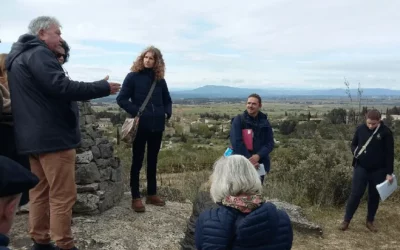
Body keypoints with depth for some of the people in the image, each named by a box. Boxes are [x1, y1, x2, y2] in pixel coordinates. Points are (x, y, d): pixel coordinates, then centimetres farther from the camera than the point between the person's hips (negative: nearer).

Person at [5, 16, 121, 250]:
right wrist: (103, 87, -18)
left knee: (40, 191, 14)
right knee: (63, 195, -4)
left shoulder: (20, 56, 20)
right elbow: (61, 86, -24)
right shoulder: (38, 54, -13)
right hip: (52, 136, -10)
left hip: (34, 136, 11)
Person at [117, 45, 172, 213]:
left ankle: (152, 194, 24)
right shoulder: (133, 77, -4)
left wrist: (167, 113, 0)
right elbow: (121, 99, -8)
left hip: (157, 126, 5)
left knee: (152, 161, 13)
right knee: (137, 161, 3)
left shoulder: (160, 80, 9)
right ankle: (136, 198, 11)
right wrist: (135, 112, -18)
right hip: (140, 126, -4)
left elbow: (167, 100, 18)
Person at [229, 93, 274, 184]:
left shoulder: (265, 122, 7)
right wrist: (249, 159, -19)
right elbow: (236, 142, -14)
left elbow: (270, 143, 0)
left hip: (259, 164, 4)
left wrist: (258, 156, -17)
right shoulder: (238, 120, -5)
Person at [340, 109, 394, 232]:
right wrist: (355, 151, -10)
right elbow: (353, 144, 12)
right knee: (355, 194, 0)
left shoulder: (386, 132, -9)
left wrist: (389, 172, -8)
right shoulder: (361, 129, -3)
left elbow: (390, 153, -7)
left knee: (374, 196, 10)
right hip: (361, 168, 1)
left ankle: (370, 221, 27)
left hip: (378, 170, -1)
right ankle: (346, 220, 11)